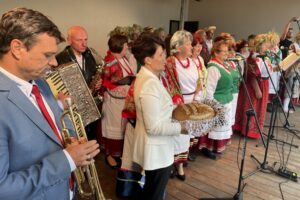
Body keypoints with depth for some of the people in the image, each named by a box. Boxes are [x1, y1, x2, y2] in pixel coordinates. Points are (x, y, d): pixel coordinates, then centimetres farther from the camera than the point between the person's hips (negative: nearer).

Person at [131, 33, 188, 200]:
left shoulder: (146, 76, 4)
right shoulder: (149, 84, -28)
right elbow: (154, 127, -28)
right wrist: (182, 128, -18)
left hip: (156, 147, 10)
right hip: (157, 150, -10)